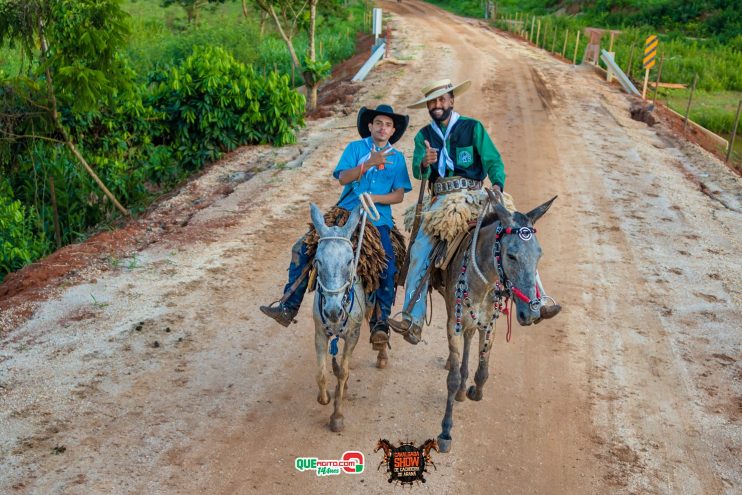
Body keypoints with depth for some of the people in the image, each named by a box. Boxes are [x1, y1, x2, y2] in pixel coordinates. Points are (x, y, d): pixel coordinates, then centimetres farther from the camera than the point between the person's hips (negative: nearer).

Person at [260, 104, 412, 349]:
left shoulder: (397, 158, 11)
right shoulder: (355, 148, 8)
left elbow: (399, 195, 4)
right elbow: (343, 178, -7)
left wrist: (374, 198, -12)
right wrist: (368, 163, -20)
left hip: (378, 219, 0)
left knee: (388, 267, -22)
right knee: (302, 248, -11)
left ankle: (380, 322, -8)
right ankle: (288, 306, -3)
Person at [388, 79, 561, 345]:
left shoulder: (473, 128, 6)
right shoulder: (424, 136, 13)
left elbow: (493, 161, 0)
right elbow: (418, 172, 0)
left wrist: (497, 185, -19)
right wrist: (424, 164, -24)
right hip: (441, 200, 1)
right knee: (419, 249, -16)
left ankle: (537, 302, -6)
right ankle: (412, 320, -12)